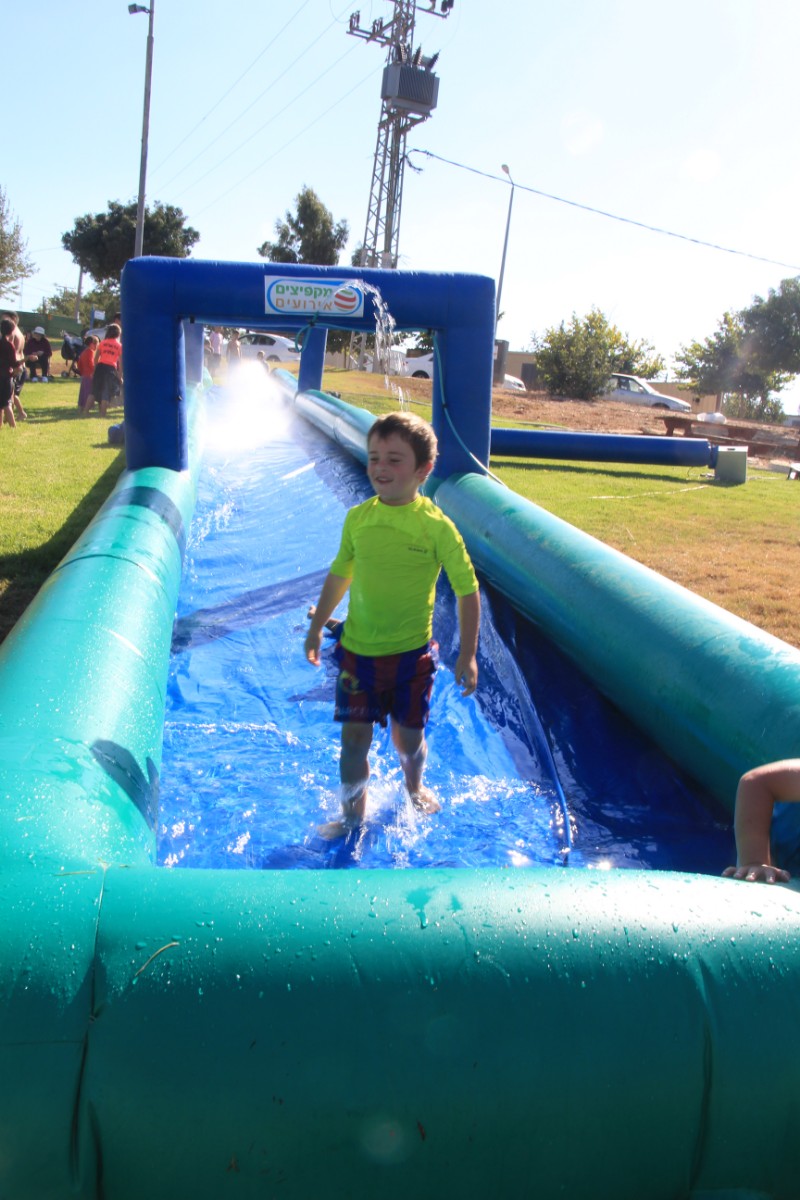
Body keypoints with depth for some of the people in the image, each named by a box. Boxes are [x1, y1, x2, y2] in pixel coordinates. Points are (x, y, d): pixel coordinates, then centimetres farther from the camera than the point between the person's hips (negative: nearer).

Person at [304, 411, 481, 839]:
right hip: (357, 650, 2)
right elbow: (339, 575, 13)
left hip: (412, 652, -2)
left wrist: (467, 654, -8)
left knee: (408, 737, 12)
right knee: (354, 737, 3)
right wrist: (316, 627, 18)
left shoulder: (436, 526, -13)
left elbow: (467, 590, -7)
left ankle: (414, 788, 44)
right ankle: (353, 813, 25)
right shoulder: (357, 518, -2)